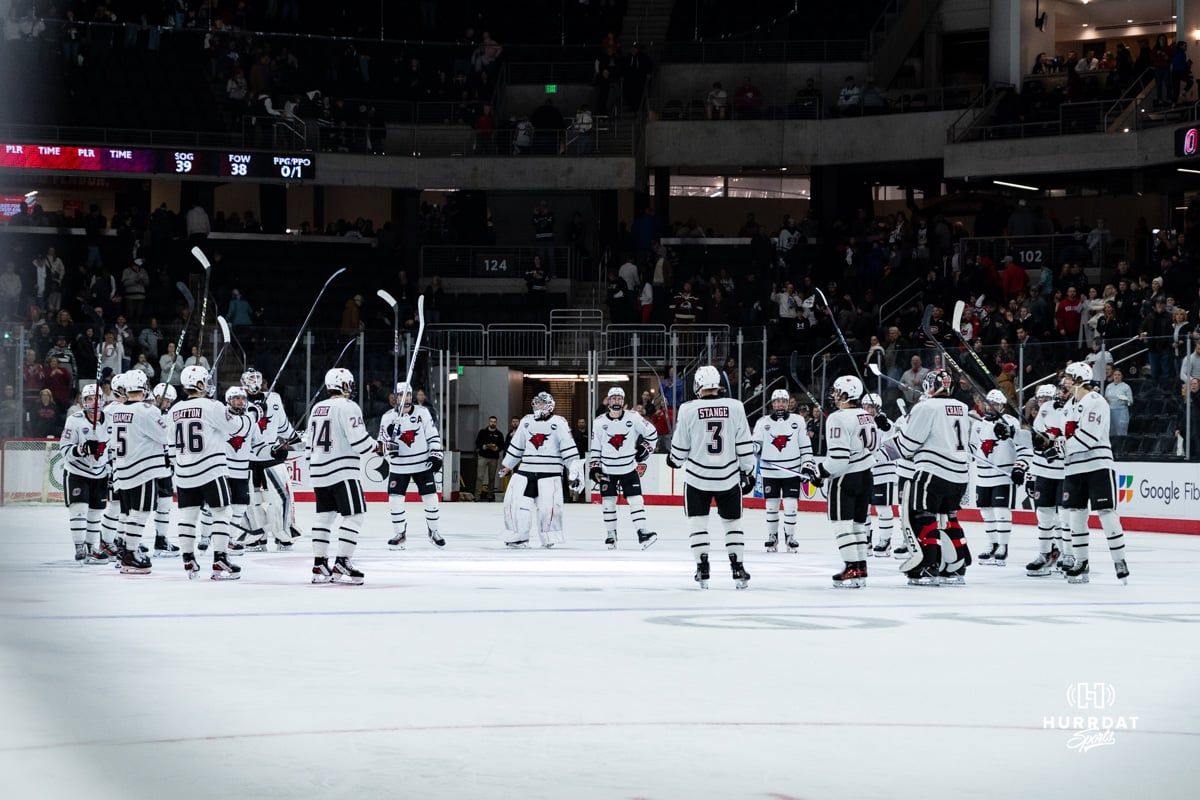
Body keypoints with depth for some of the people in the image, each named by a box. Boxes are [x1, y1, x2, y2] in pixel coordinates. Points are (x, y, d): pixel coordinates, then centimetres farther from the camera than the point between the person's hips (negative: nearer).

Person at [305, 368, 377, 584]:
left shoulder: (317, 408, 15)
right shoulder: (348, 407, -10)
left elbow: (309, 444, 19)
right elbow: (358, 440, -18)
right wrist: (377, 446, 0)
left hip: (319, 471, 9)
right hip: (342, 471, -9)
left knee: (324, 515, 14)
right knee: (354, 515, -6)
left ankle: (319, 565, 13)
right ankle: (342, 564, -15)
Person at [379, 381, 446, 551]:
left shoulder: (422, 412, -3)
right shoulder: (388, 417, -5)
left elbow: (433, 435, 0)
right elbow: (381, 445, -1)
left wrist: (436, 455, -8)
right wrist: (386, 445, -23)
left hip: (423, 464, 0)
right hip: (399, 466, 0)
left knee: (431, 498, 1)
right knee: (395, 499, -7)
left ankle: (432, 530, 21)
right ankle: (400, 534, 9)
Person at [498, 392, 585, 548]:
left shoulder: (558, 423, -3)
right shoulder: (526, 422, 13)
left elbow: (569, 449, -7)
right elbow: (516, 446, 23)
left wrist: (575, 472, -12)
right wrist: (506, 466, 27)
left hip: (550, 473, -4)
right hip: (526, 471, 5)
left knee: (548, 506, -12)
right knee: (514, 502, -5)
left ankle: (549, 538, 5)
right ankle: (519, 537, 6)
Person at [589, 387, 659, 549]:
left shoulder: (633, 417, -6)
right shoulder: (599, 422, -2)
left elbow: (652, 433, 4)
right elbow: (595, 447, 4)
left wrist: (645, 448, -3)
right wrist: (594, 466, 1)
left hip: (629, 468, -1)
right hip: (607, 470, 1)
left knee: (636, 500, -7)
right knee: (608, 502, 4)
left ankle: (642, 532, -10)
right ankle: (610, 535, 14)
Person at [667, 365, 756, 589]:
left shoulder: (688, 409, -8)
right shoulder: (735, 407, -4)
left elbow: (680, 445, 0)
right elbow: (744, 444, -1)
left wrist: (675, 461, 21)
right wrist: (748, 471, 10)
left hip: (697, 478, -2)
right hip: (729, 477, 2)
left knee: (697, 522, 9)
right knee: (732, 521, 14)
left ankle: (703, 570, 2)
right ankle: (738, 569, 9)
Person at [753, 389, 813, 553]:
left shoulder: (798, 421, 3)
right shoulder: (763, 422, 3)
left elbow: (805, 445, 6)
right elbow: (755, 443, 4)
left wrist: (808, 464, 1)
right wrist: (752, 448, -19)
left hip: (792, 471, -1)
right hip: (770, 472, 1)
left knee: (791, 505, -3)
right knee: (771, 505, 5)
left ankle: (790, 536, 11)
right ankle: (772, 537, 18)